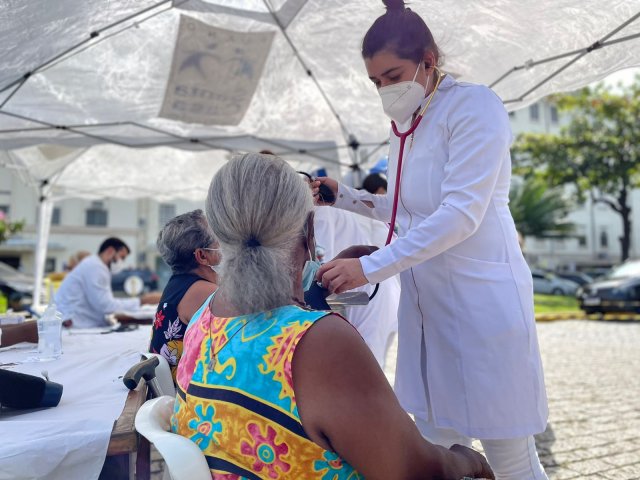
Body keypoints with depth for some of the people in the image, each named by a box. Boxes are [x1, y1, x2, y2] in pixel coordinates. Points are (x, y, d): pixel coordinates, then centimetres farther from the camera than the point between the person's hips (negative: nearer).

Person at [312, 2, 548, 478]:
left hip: (482, 300, -7)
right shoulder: (405, 124, 12)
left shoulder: (476, 107, -11)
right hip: (426, 304, 7)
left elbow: (461, 214, -22)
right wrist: (344, 195, 11)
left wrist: (370, 267, -25)